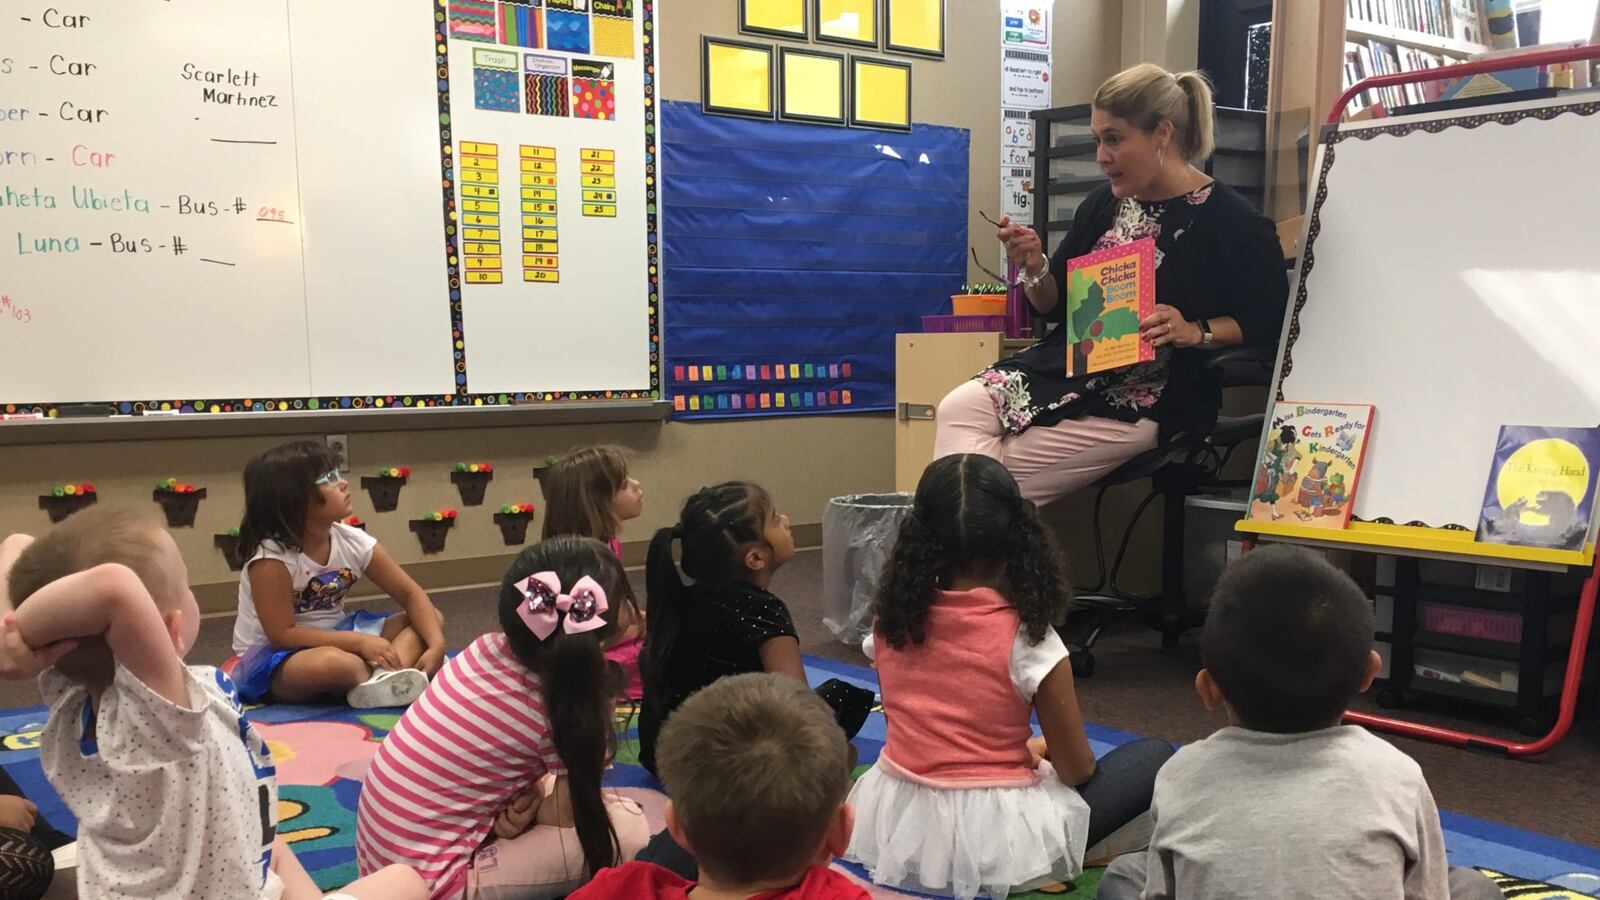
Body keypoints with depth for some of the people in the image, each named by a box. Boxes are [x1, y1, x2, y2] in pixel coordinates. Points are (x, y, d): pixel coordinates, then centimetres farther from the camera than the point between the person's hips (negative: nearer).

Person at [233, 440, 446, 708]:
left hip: (333, 637, 7)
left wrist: (436, 644, -23)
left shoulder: (352, 541, -7)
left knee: (431, 618, -9)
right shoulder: (271, 559, -23)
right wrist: (359, 642, -28)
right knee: (333, 662, -43)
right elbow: (282, 635, -24)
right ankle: (390, 680, -16)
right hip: (273, 657, -7)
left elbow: (411, 595, -5)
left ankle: (385, 678, -36)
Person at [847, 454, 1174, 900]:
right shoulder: (1026, 637, -17)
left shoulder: (892, 619, -5)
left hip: (896, 822, 4)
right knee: (1155, 757, 12)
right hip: (992, 839, -4)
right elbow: (1077, 771, -9)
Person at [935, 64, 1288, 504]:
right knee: (958, 409, -20)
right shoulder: (1102, 204, 12)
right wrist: (1033, 269, -4)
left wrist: (1195, 332, -19)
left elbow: (1270, 320, -4)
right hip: (1067, 366, 6)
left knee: (1001, 469, -20)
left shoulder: (1230, 221, -6)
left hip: (1146, 399, -6)